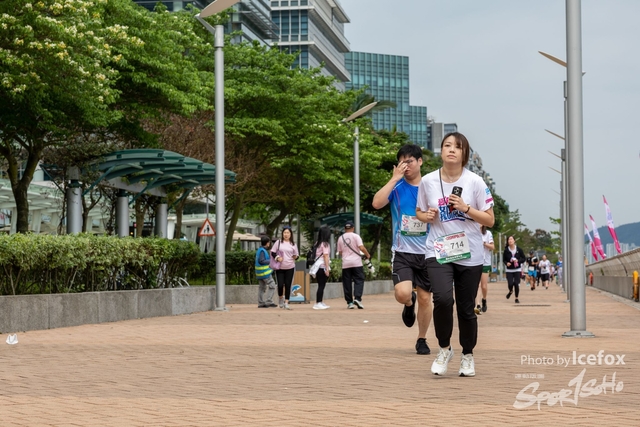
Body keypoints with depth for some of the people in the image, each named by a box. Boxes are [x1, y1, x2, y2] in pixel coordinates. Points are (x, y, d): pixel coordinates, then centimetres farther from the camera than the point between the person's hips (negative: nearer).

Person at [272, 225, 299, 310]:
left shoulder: (293, 244, 6)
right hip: (280, 267, -1)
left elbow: (297, 255, 12)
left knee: (288, 285, 0)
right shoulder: (278, 242, 2)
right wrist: (277, 257, -13)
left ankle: (286, 303, 6)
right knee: (280, 285, -3)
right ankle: (281, 298, 26)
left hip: (290, 268, 1)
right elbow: (273, 252, 5)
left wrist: (296, 256, -12)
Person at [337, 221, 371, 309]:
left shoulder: (340, 238, 9)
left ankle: (349, 302, 5)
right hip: (356, 262, -3)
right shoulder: (355, 236, -3)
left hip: (345, 263, 3)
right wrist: (368, 255, 0)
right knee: (359, 280, 1)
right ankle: (357, 298, -17)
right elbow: (361, 247, -14)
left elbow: (340, 252, 13)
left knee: (347, 283, 7)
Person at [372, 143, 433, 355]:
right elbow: (377, 203, -21)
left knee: (425, 298, 7)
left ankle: (422, 340, 26)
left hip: (426, 252, 2)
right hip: (402, 252, -1)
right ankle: (409, 303, 17)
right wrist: (395, 178, -20)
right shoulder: (396, 186, -3)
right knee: (403, 294, -20)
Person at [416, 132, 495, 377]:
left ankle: (468, 356, 29)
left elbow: (489, 220, -2)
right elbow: (419, 213, 14)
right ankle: (444, 349, 1)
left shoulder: (475, 182, -4)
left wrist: (465, 208, -16)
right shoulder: (428, 181, 0)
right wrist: (428, 216, -9)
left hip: (470, 255, 0)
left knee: (466, 309, 6)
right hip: (438, 251, 0)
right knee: (443, 298, -23)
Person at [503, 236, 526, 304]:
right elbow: (504, 259, 5)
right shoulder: (506, 250, -4)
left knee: (516, 284, -7)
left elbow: (524, 258, 3)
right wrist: (506, 263, -16)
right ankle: (511, 291, 28)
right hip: (509, 270, 0)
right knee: (510, 284, -10)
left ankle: (517, 298, 11)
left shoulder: (519, 250, -4)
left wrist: (518, 261, -15)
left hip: (517, 270, 0)